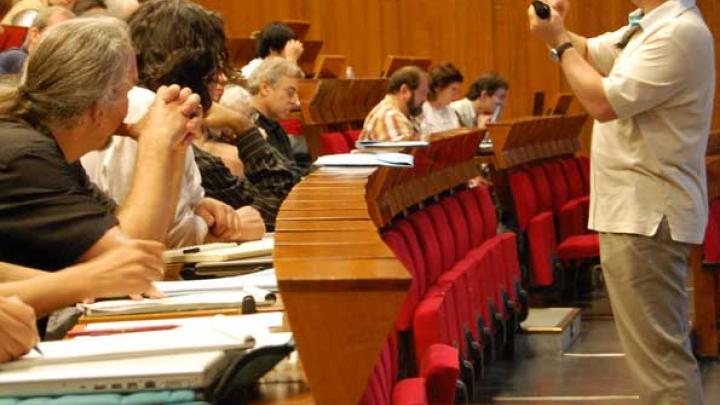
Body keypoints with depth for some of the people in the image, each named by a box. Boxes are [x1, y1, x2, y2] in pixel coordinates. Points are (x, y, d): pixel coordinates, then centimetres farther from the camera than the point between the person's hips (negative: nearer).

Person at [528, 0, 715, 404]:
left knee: (657, 349, -9)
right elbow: (588, 53, 22)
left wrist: (559, 41, -9)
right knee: (662, 344, 19)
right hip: (639, 211, 11)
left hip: (646, 218, -11)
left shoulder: (680, 33, -19)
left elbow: (605, 102, -22)